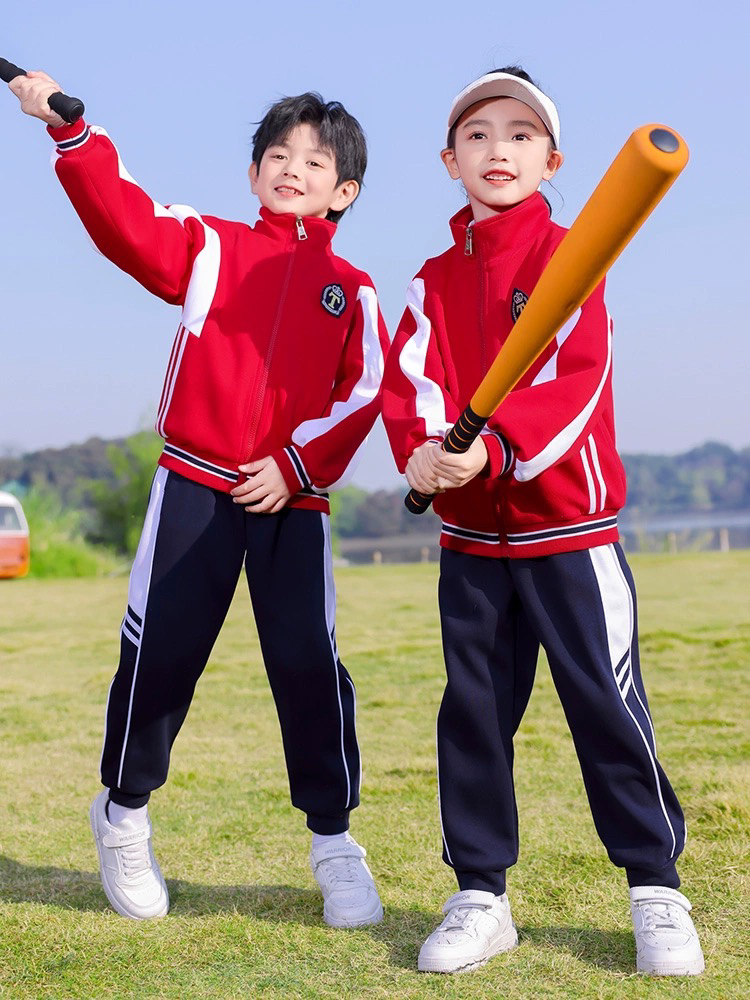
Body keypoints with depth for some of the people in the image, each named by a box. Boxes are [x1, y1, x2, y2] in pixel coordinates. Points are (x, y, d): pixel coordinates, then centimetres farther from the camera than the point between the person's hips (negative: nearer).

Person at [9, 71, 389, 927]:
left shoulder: (353, 291, 9)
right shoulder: (210, 247, 8)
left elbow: (363, 392, 1)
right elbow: (122, 215, -7)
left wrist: (296, 465, -10)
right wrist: (69, 130, -19)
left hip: (294, 502, 1)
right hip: (195, 485, 0)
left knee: (308, 663, -3)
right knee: (160, 648, 2)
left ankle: (333, 839, 13)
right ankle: (124, 811, 25)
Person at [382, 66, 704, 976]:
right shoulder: (435, 280, 10)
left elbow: (574, 382, -16)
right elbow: (409, 384, -4)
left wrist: (495, 449, -31)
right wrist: (426, 453, -25)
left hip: (569, 528, -4)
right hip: (470, 535, 4)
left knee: (607, 705, -1)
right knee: (472, 708, 7)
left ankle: (656, 891, 14)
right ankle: (479, 897, 18)